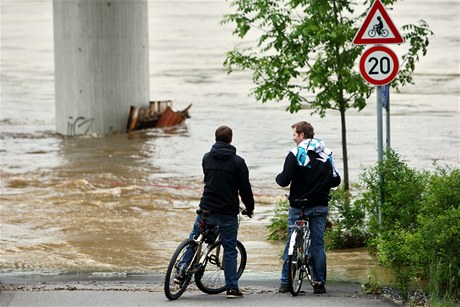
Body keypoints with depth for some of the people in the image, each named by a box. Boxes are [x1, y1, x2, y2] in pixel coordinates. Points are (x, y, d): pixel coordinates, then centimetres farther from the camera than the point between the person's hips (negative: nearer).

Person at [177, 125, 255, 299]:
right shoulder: (237, 162, -8)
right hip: (228, 213, -3)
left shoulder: (207, 158, 4)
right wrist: (250, 208, 9)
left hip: (207, 209, 3)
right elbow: (245, 188, -6)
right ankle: (232, 288, 5)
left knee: (193, 240, 21)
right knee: (230, 249, 5)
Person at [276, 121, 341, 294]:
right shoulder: (327, 155, 6)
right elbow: (335, 181, 8)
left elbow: (284, 181, -14)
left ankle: (285, 282, 7)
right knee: (318, 244, 7)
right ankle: (319, 283, 4)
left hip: (298, 206, -3)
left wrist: (279, 177, 8)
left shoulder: (295, 154, -10)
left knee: (291, 244, 5)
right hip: (320, 207, 3)